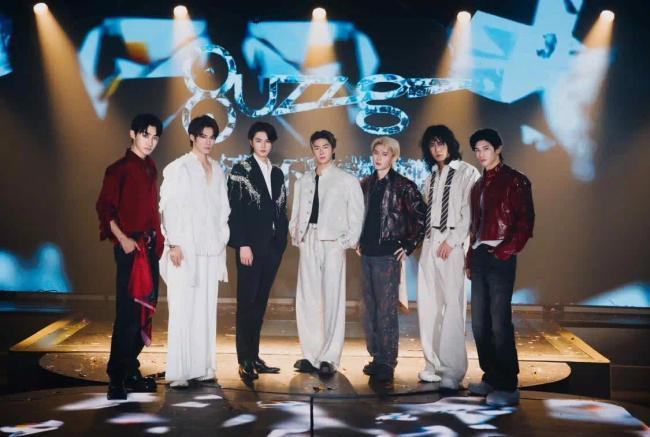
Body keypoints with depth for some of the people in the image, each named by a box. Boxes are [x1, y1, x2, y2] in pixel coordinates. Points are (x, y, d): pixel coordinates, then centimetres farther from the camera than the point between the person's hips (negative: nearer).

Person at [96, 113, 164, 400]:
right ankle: (116, 378, -3)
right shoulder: (120, 168, -6)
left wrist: (157, 240, 7)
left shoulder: (151, 168, 13)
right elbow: (104, 207, -10)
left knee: (145, 308, 9)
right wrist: (122, 239, -16)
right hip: (130, 246, -7)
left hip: (150, 245, 7)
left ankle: (131, 371, 20)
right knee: (128, 312, -9)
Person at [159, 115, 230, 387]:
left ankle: (203, 366, 12)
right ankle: (178, 371, -4)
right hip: (185, 247, -5)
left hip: (210, 248, 5)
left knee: (206, 308, 5)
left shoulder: (217, 170, 14)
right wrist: (173, 243, -13)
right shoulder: (178, 168, -2)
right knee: (182, 309, -7)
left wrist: (223, 240, 12)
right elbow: (169, 206, -7)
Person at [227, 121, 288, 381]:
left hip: (273, 245, 5)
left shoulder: (277, 174, 15)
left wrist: (282, 240, 6)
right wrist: (243, 244, -15)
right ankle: (245, 361, 1)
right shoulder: (241, 170, -1)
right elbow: (235, 210, -8)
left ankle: (254, 357, 14)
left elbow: (281, 211, 16)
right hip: (250, 245, -5)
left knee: (261, 302, 8)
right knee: (247, 302, -3)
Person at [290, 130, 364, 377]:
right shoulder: (303, 182, 15)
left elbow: (356, 215, 2)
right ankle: (311, 356, 11)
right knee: (306, 300, 3)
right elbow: (296, 214, 18)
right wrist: (296, 236, 5)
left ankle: (329, 359, -1)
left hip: (333, 244, -4)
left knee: (332, 301, -6)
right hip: (308, 243, 4)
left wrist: (347, 242, -5)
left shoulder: (347, 180, 5)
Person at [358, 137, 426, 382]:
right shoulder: (366, 184, 11)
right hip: (367, 254, 6)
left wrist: (409, 246, -6)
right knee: (368, 308, 9)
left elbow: (422, 217, -7)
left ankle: (387, 363, 3)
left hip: (389, 254, -6)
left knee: (386, 309, -5)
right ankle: (376, 357, 21)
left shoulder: (403, 186, -6)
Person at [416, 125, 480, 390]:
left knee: (453, 306, -11)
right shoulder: (431, 177, 19)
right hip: (430, 242, 7)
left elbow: (469, 212, -7)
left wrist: (451, 241, -12)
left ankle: (452, 371, -10)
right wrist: (427, 239, 7)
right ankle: (434, 365, 12)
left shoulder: (466, 172, -1)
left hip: (453, 244, -7)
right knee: (428, 305, 5)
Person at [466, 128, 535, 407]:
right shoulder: (479, 184, 19)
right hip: (478, 257, 8)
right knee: (479, 322, 9)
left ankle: (507, 386, -2)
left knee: (499, 322, -9)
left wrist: (505, 251, -15)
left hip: (499, 257, -8)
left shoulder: (514, 180, -3)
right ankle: (490, 378, 19)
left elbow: (525, 222, -9)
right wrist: (470, 259, 14)